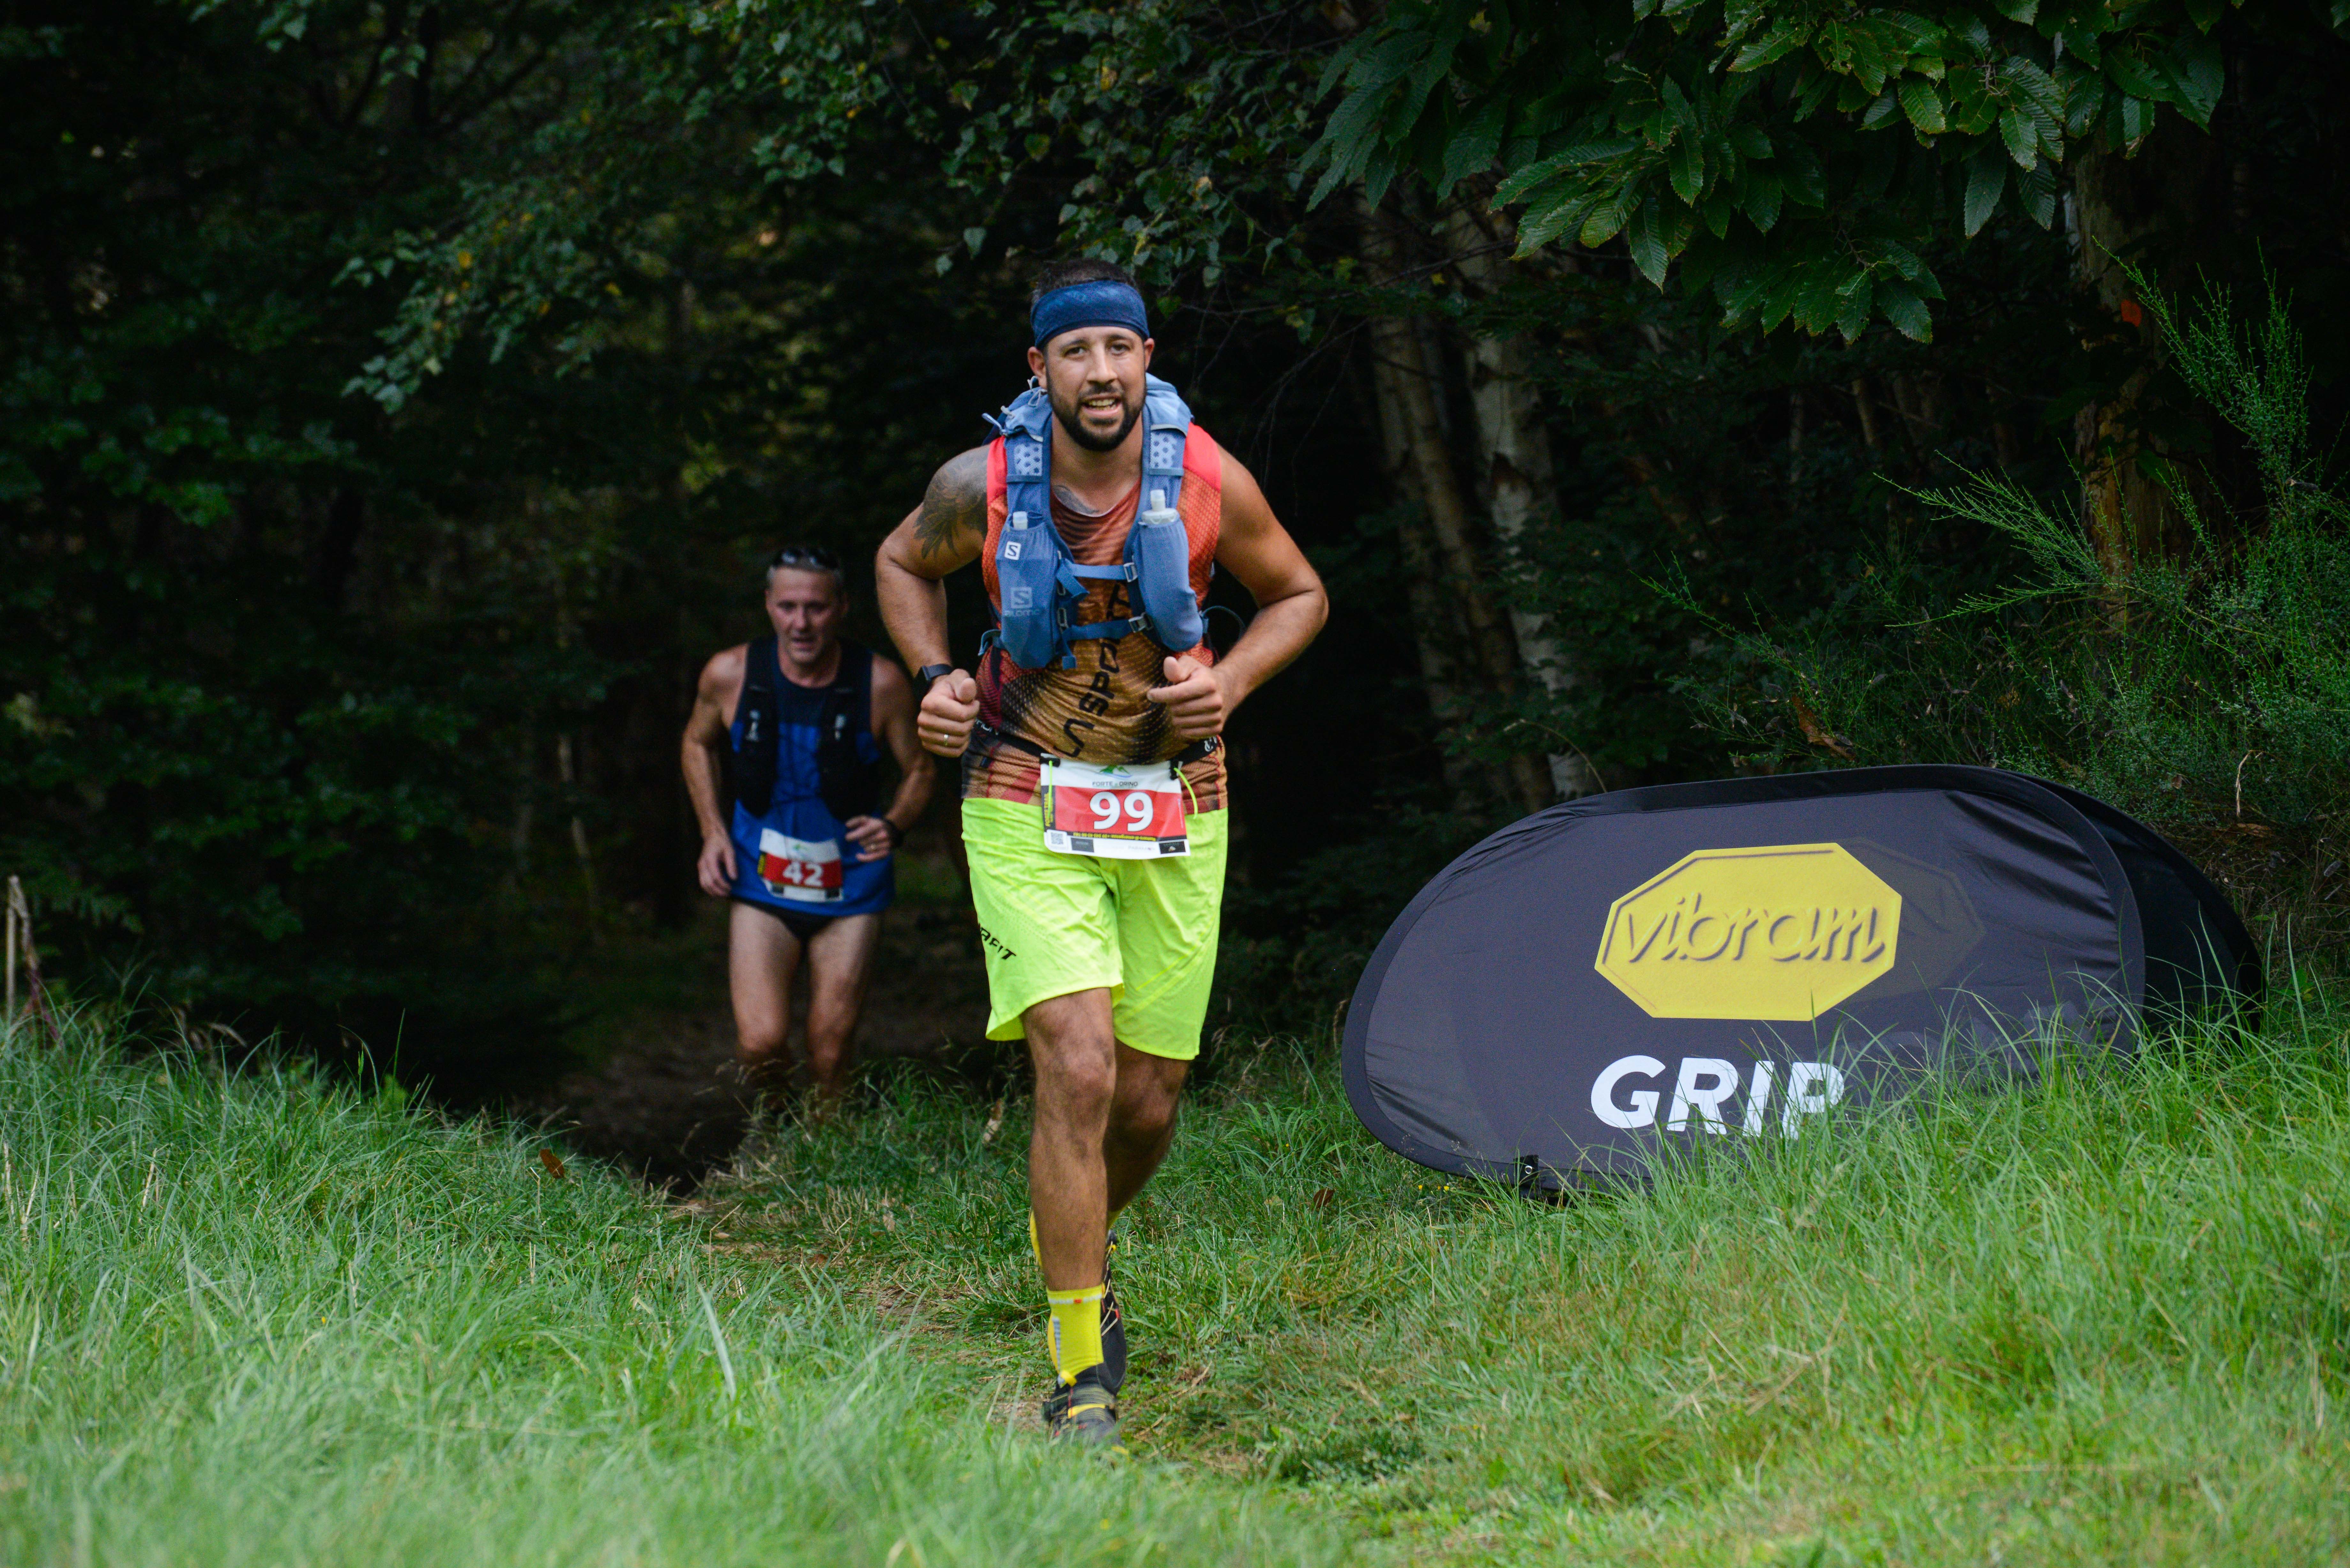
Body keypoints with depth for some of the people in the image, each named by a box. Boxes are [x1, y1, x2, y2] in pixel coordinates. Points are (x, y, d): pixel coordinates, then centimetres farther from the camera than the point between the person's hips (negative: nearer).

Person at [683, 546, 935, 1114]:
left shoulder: (881, 684, -13)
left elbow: (920, 769, 3)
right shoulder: (730, 675, -9)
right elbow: (699, 744, 13)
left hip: (850, 890, 0)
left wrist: (895, 825, -17)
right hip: (761, 884, 0)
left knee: (831, 1052, 3)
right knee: (761, 1044, -12)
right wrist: (713, 832, 1)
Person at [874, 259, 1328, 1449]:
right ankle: (1080, 1373, -8)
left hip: (1175, 816, 2)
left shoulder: (1210, 482, -10)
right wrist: (933, 678, -5)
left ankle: (1073, 1248, 42)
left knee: (1147, 1104, 8)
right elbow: (903, 565, 11)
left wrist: (1231, 680, -11)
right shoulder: (981, 487, -10)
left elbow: (1298, 595, 7)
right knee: (1077, 1072, -18)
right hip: (1027, 812, -2)